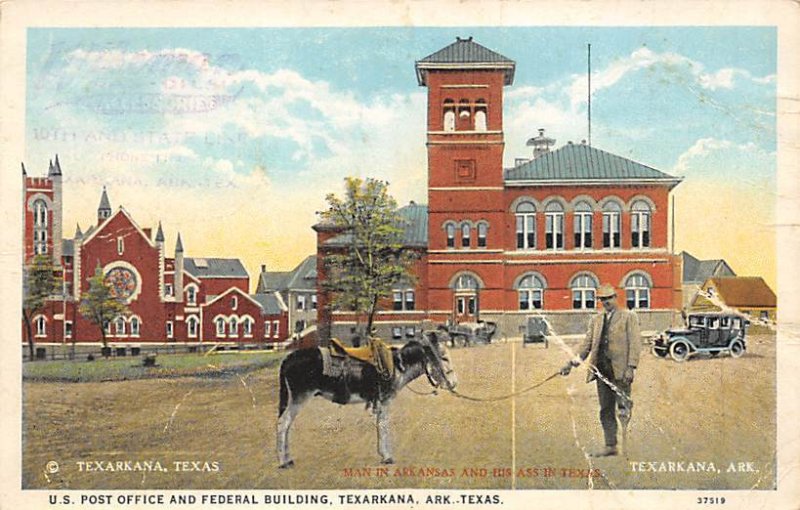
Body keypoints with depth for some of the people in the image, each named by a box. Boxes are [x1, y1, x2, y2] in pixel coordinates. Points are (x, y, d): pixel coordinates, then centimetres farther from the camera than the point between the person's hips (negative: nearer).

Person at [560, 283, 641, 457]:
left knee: (624, 408, -5)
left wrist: (631, 368, -16)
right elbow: (587, 344, 16)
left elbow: (635, 343, -6)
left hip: (620, 370, -6)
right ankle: (610, 446, 17)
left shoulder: (629, 317, 1)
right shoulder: (596, 320, 17)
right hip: (602, 370, 6)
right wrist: (572, 363, 6)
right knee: (606, 410, 9)